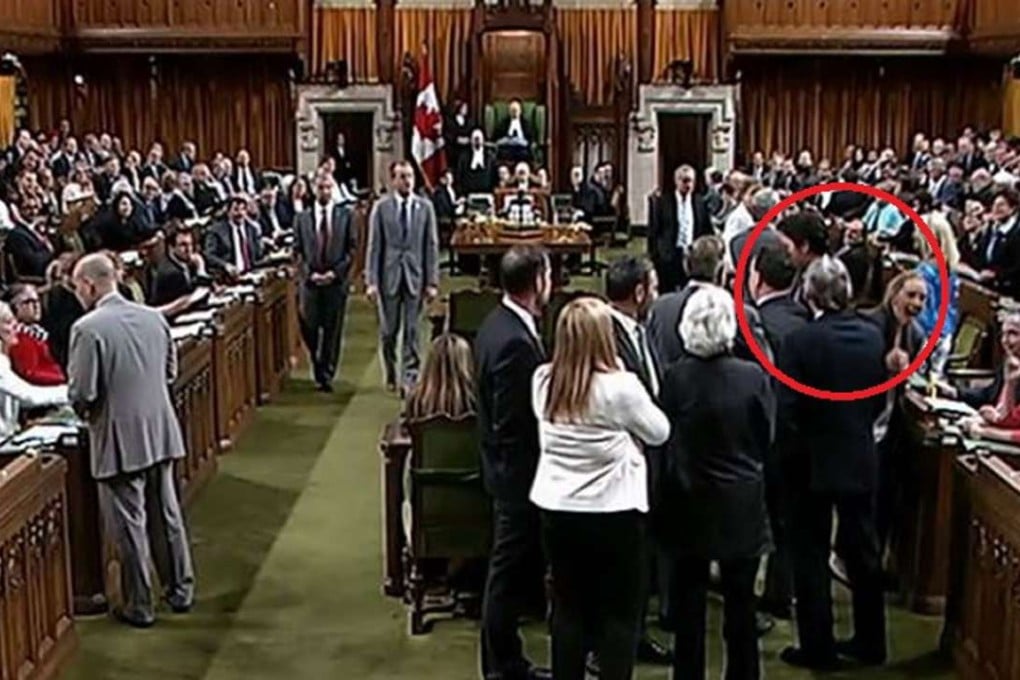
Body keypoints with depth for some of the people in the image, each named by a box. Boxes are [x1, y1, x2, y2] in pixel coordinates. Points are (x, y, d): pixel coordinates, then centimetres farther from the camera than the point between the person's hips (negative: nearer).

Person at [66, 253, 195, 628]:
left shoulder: (88, 328, -17)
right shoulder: (154, 317, 2)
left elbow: (82, 393, -17)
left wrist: (83, 410, 4)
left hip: (118, 439, -6)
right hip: (160, 432, 6)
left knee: (129, 524, 5)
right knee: (166, 513, 17)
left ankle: (139, 606, 15)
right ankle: (181, 590, 28)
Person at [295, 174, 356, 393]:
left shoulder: (345, 215, 5)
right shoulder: (303, 218, 7)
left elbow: (352, 248, 1)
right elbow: (298, 251, 6)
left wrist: (335, 272, -9)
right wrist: (310, 274, -8)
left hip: (336, 281, -1)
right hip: (310, 282, 1)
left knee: (333, 331, 1)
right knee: (309, 329, 0)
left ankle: (326, 374, 11)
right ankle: (319, 366, 24)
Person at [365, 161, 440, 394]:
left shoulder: (425, 207, 2)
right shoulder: (381, 207, 0)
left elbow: (432, 246, 2)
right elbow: (374, 246, -1)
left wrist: (432, 281, -3)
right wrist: (371, 281, -7)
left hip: (415, 276, 0)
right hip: (389, 275, 0)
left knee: (411, 331, 2)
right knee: (388, 331, 8)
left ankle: (409, 379, 7)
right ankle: (390, 375, 28)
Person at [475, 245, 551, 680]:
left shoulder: (499, 323, 5)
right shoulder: (514, 342, -26)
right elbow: (513, 426, -25)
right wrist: (529, 476, -16)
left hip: (509, 470, 10)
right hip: (519, 474, -10)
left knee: (510, 570, 19)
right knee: (509, 573, 4)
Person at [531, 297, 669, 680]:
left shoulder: (543, 381, -2)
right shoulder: (620, 386, -18)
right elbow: (659, 432, -3)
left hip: (558, 509, 5)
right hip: (613, 512, -5)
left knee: (568, 609, 15)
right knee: (619, 614, 8)